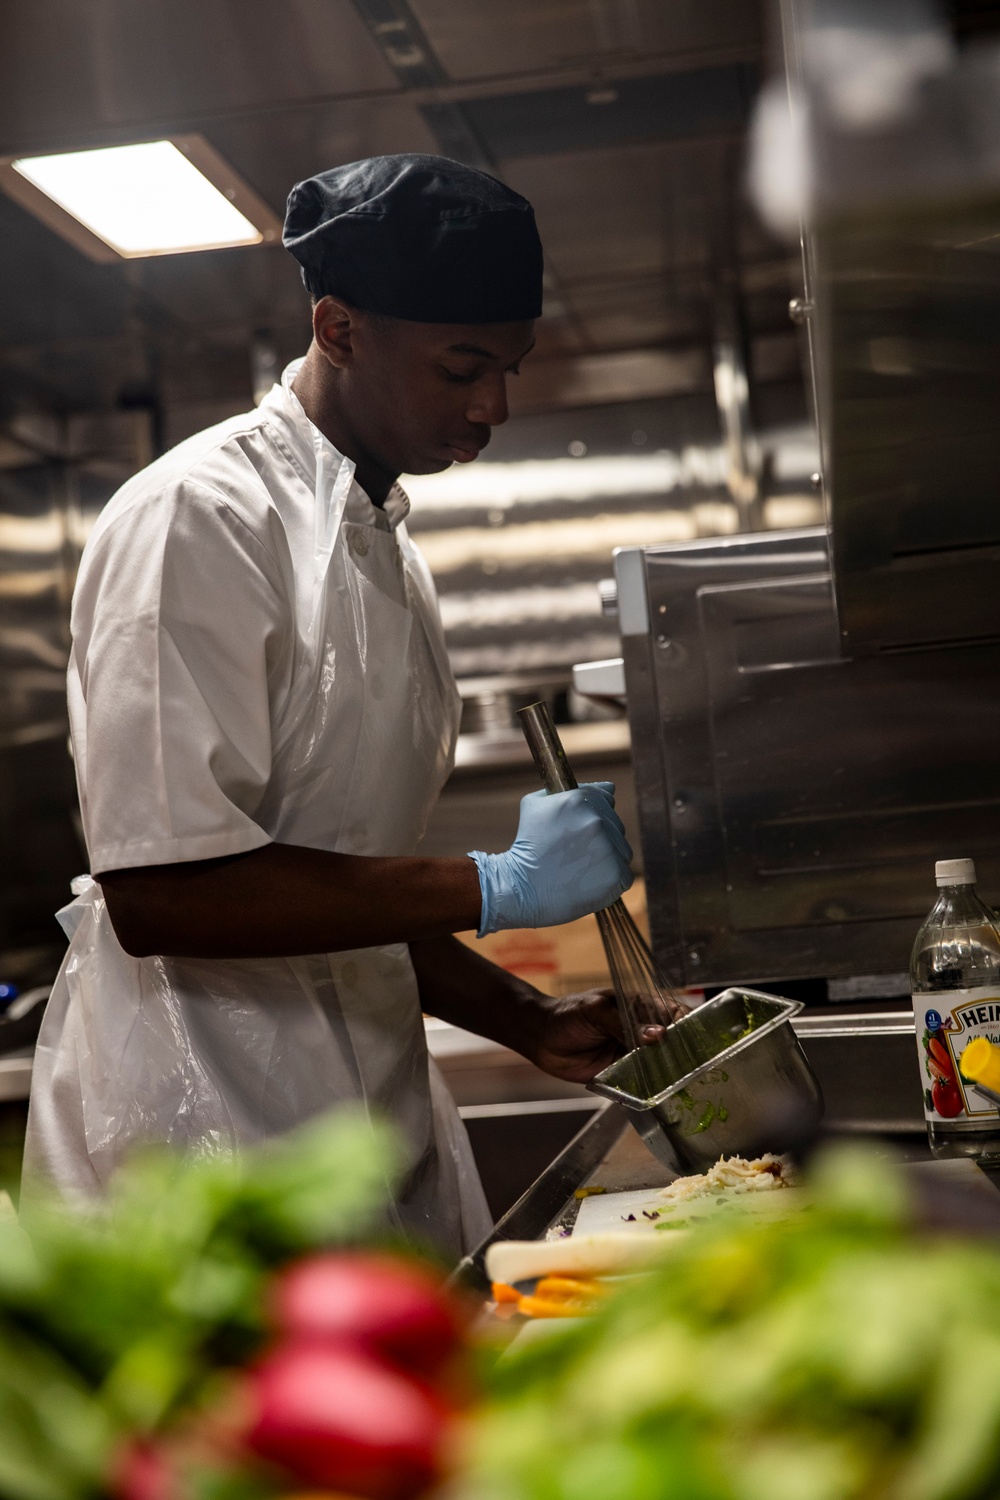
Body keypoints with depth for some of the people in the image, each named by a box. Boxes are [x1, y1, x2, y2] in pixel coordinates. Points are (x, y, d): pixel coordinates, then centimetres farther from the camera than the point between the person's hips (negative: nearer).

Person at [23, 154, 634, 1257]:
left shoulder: (383, 547, 13)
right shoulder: (199, 517, -15)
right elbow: (159, 894, -24)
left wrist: (530, 1023, 7)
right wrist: (494, 886, -21)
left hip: (371, 1117, 9)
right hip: (203, 1149, -8)